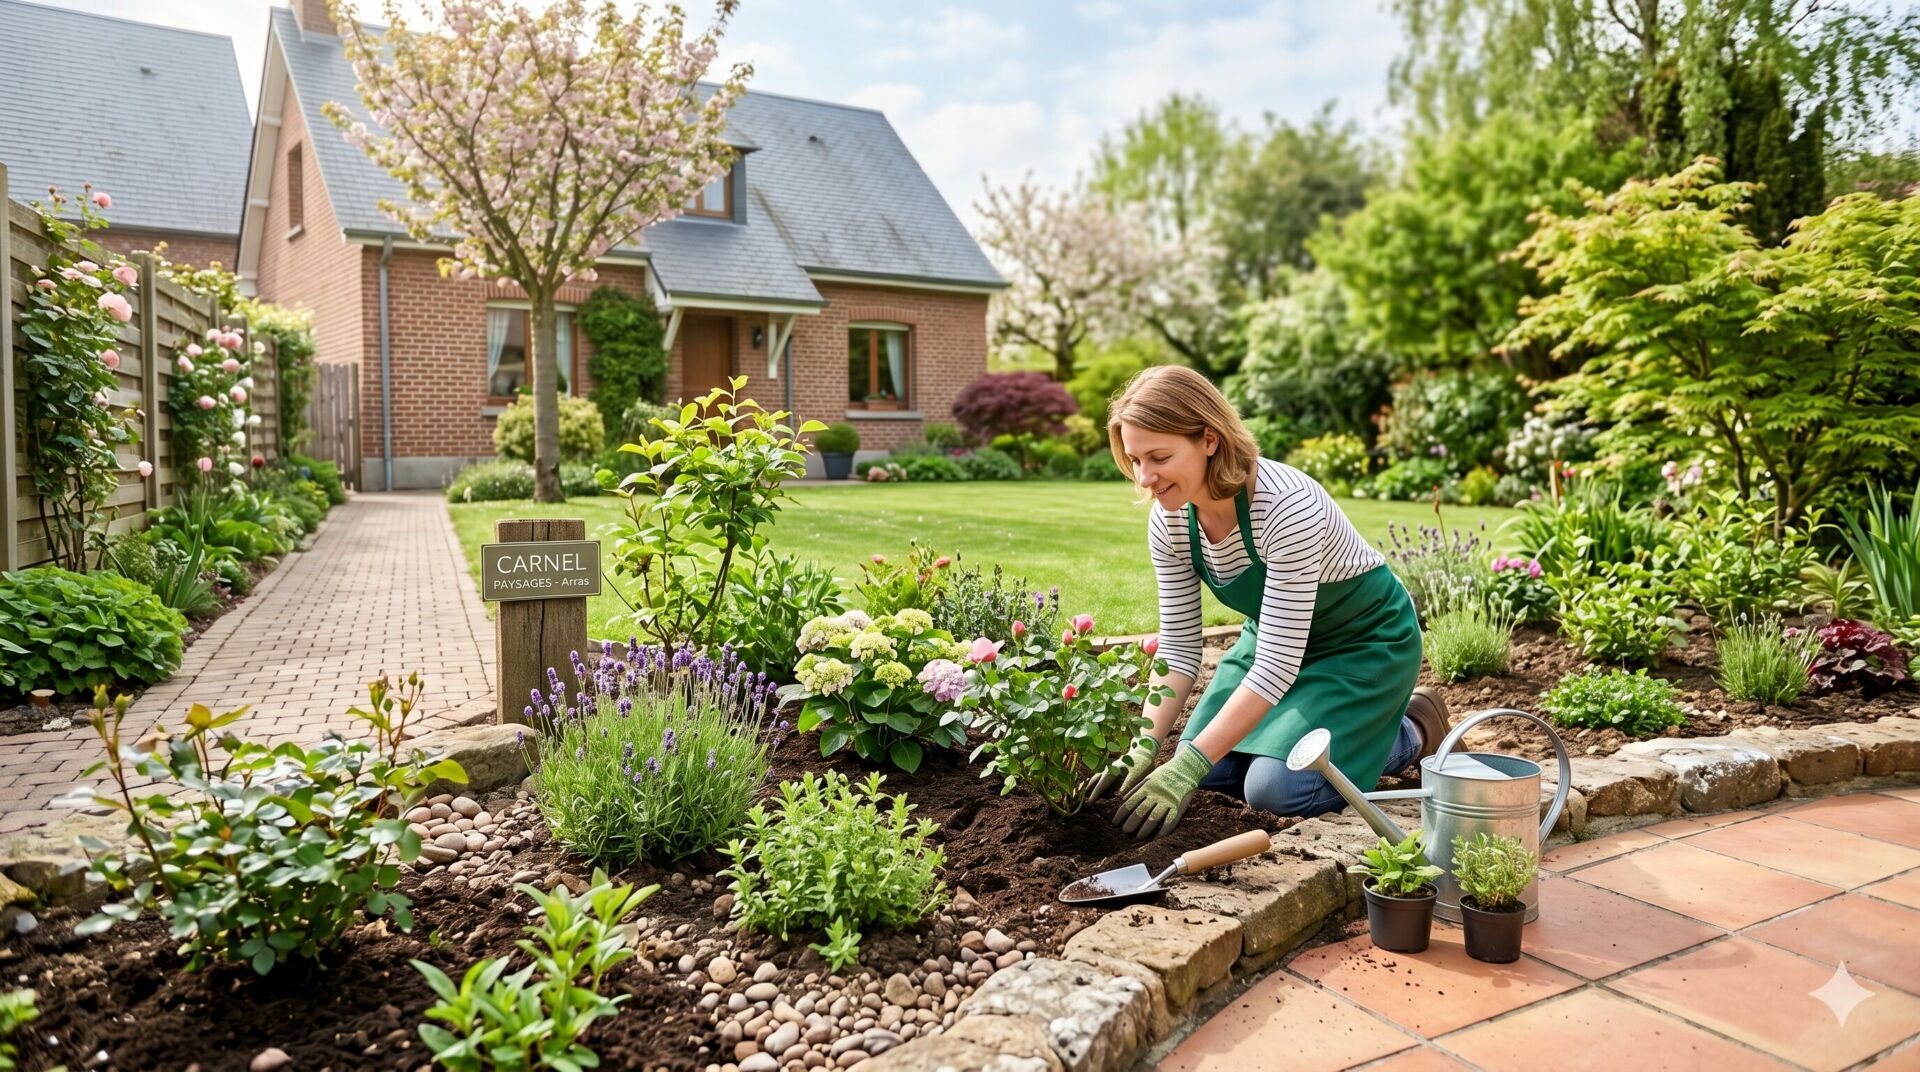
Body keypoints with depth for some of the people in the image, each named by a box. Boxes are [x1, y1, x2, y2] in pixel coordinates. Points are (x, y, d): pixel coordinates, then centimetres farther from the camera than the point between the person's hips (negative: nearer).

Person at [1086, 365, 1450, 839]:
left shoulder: (1286, 506, -37)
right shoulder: (1168, 519, -16)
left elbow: (1277, 667, -36)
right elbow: (1178, 648, -10)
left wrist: (1188, 766, -38)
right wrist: (1144, 747, -24)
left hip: (1364, 641, -6)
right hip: (1276, 636, 6)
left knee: (1276, 787, -19)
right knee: (1209, 771, -3)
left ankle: (1410, 732, 8)